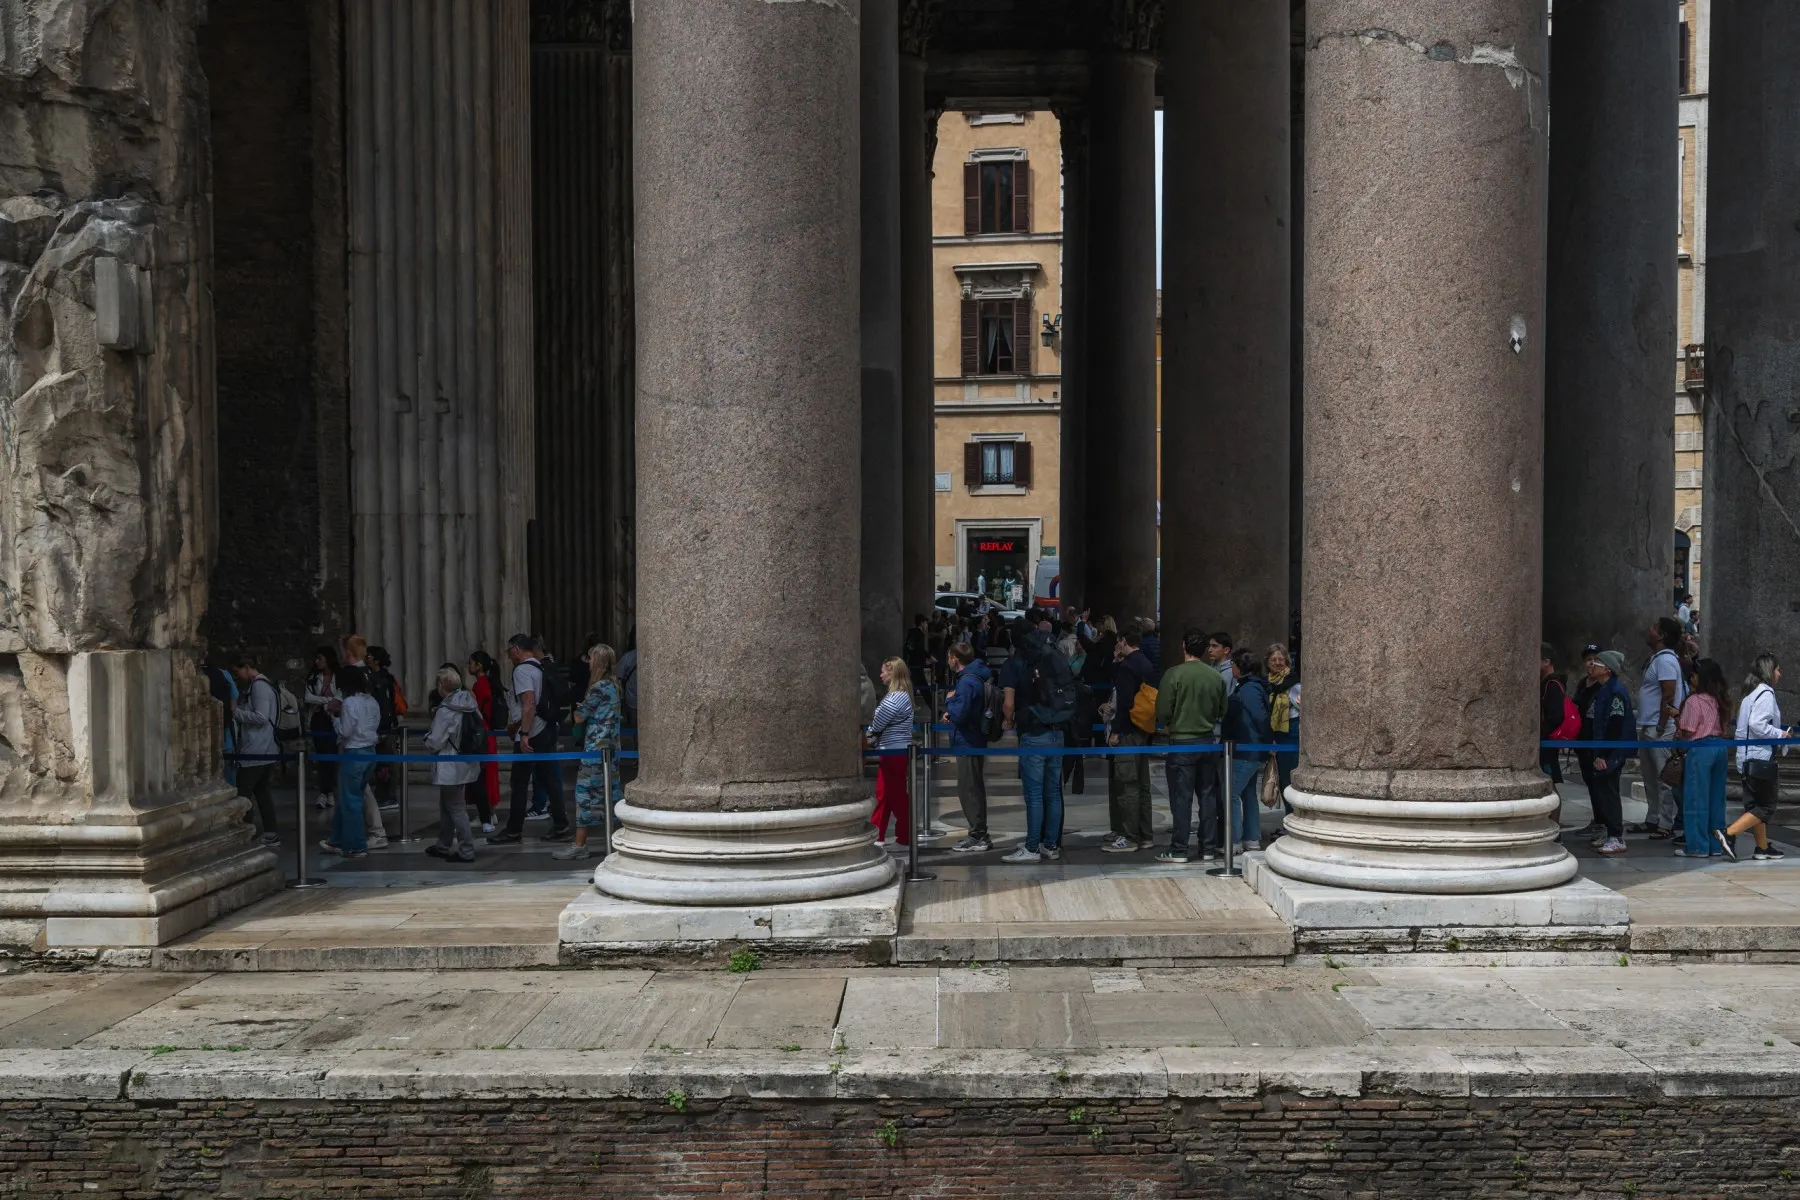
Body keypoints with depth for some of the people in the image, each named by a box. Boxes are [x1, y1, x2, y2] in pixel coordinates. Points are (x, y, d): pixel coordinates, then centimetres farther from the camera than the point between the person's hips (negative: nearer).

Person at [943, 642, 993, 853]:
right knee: (974, 788, 16)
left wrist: (950, 701, -8)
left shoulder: (967, 681, -20)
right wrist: (952, 712, 4)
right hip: (976, 740, 10)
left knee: (968, 790, -4)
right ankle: (979, 835, 23)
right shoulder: (978, 676, 11)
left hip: (967, 743, -10)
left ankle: (978, 837, 0)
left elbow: (960, 714, -26)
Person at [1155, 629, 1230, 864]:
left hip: (1182, 741, -4)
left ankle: (1179, 850, 3)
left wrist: (1169, 726, 8)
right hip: (1209, 740, 4)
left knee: (1181, 797, 0)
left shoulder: (1174, 674, -13)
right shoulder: (1216, 676, -1)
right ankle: (1209, 848, 14)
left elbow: (1163, 712, -11)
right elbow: (1222, 712, 7)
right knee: (1208, 795, 10)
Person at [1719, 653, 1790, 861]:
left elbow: (1742, 729, 16)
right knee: (1766, 807, -3)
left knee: (1755, 804, 13)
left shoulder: (1750, 695, 16)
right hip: (1762, 758, -9)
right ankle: (1729, 834, -13)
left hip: (1748, 759, 9)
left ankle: (1763, 848, 18)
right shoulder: (1766, 694, -12)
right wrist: (1780, 734, -11)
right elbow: (1757, 724, -24)